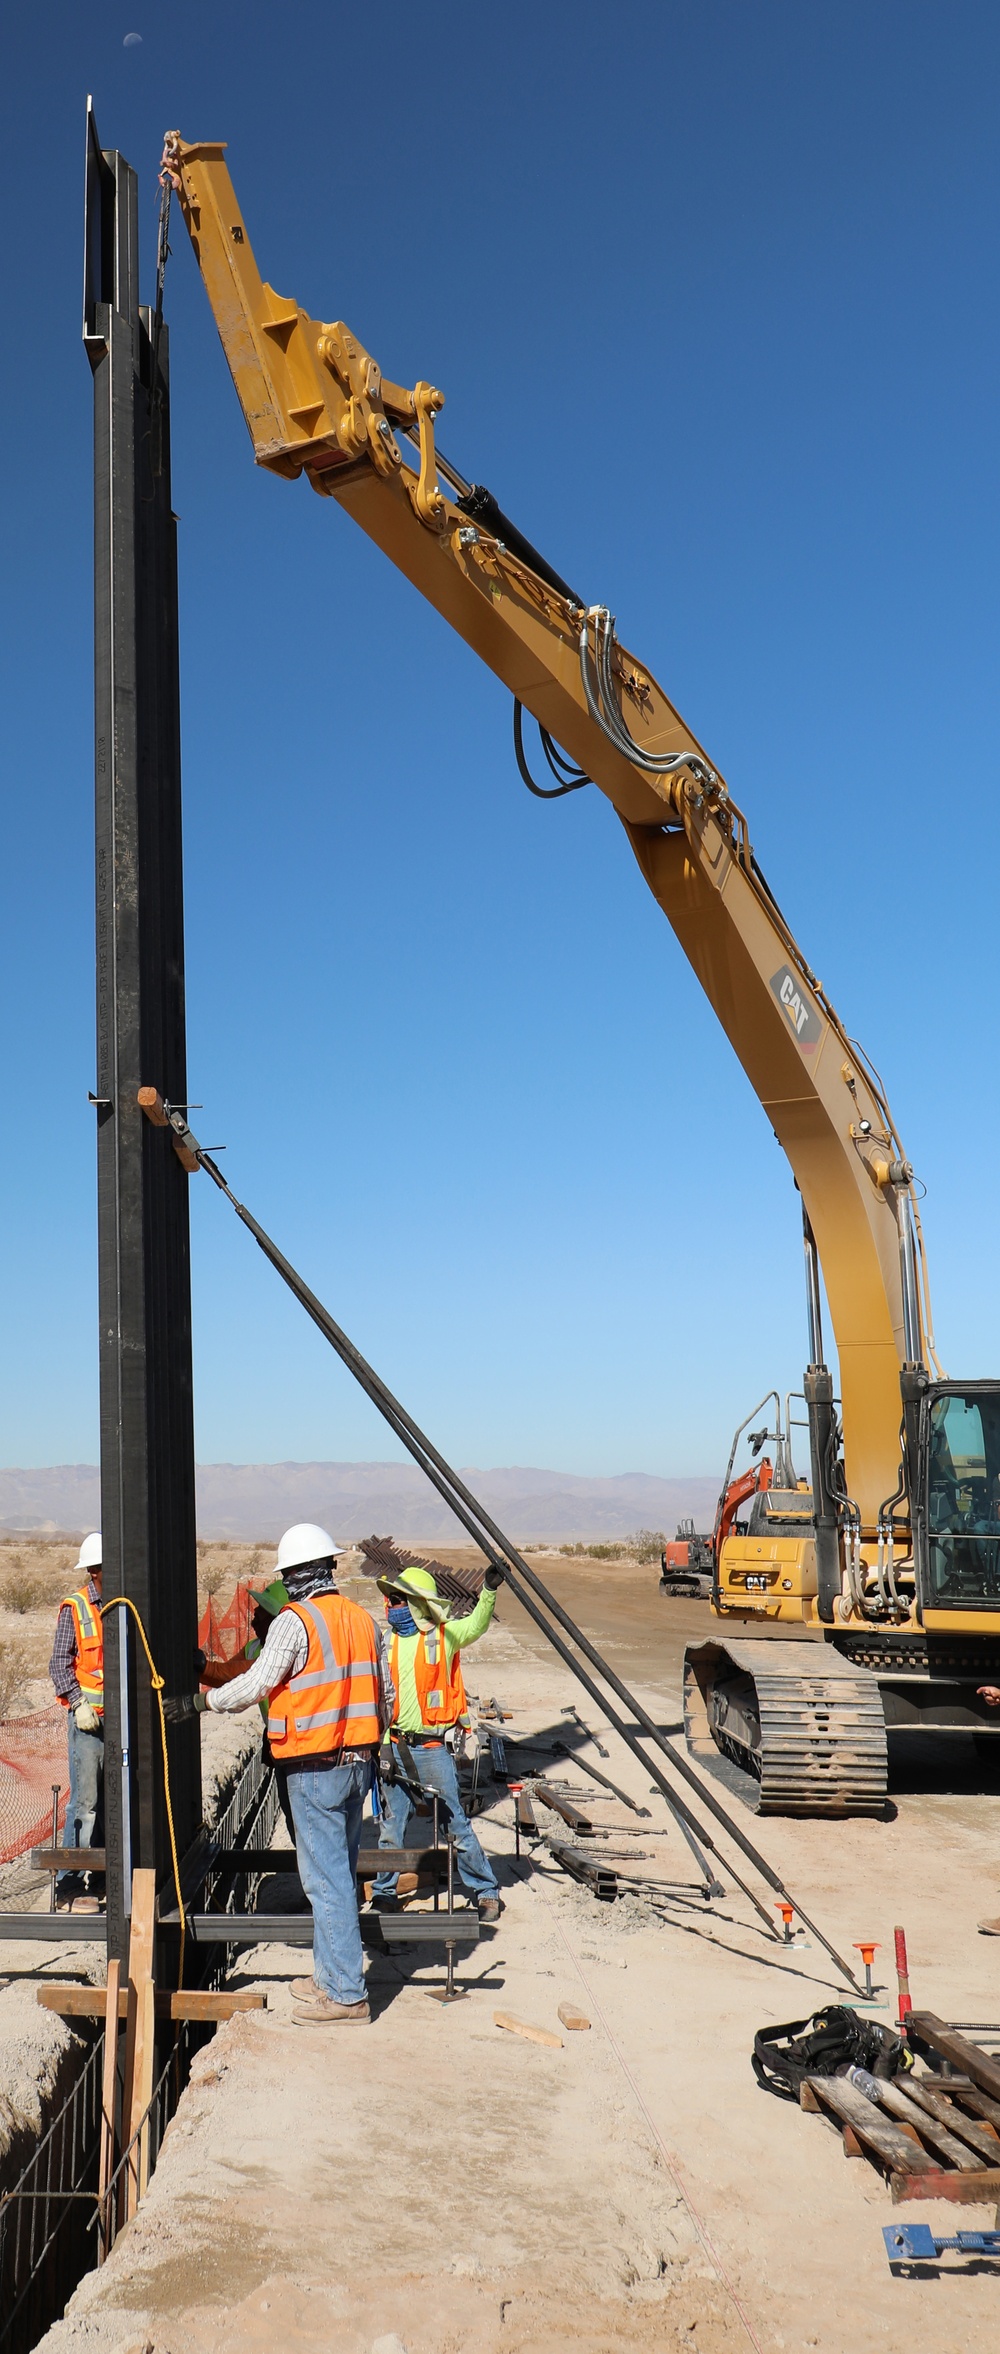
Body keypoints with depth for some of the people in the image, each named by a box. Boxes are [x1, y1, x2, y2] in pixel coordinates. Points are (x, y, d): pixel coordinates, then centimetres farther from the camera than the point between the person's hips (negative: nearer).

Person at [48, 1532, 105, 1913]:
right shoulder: (75, 1607, -4)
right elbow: (59, 1663, -5)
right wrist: (78, 1704, -15)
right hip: (89, 1718, -5)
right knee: (85, 1801, -6)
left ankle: (100, 1881, 18)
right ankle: (70, 1887, 0)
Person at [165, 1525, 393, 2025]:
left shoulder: (294, 1622, -13)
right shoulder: (363, 1619, 8)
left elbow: (254, 1686, -15)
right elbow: (385, 1696, 13)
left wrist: (195, 1701, -3)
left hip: (316, 1768, -7)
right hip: (359, 1762, 8)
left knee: (326, 1880, -2)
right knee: (339, 1874, 17)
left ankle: (346, 1996, 1)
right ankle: (331, 1976, 26)